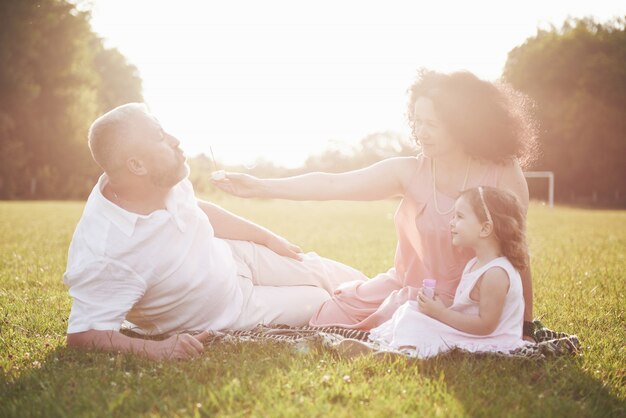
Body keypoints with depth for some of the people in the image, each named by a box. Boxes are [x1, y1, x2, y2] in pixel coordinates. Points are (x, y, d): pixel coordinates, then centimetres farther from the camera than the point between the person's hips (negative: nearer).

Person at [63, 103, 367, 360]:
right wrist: (155, 349, -48)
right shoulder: (102, 255, -39)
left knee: (351, 282, 8)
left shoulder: (165, 181, -17)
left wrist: (267, 237, 13)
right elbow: (81, 336, -36)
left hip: (235, 255, 6)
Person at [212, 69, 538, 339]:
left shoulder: (502, 177, -14)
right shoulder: (409, 172, -7)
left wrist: (524, 326, -9)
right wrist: (261, 187, -17)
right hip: (405, 285, 4)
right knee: (325, 319, 0)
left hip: (462, 304, -4)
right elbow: (333, 185, -11)